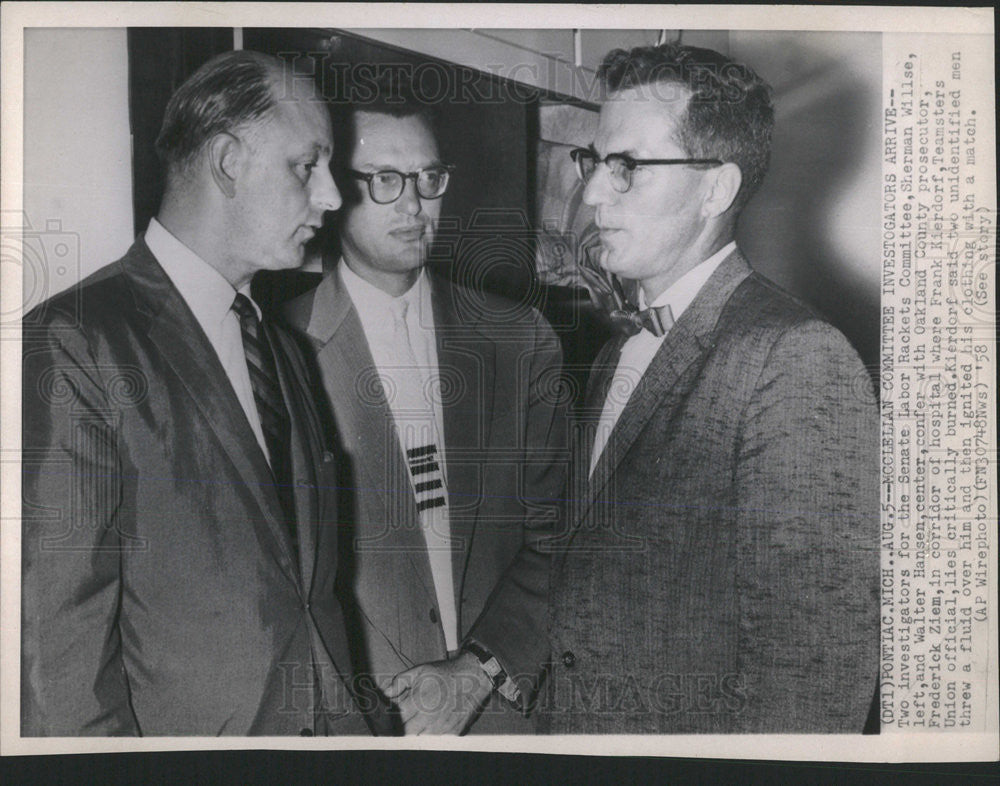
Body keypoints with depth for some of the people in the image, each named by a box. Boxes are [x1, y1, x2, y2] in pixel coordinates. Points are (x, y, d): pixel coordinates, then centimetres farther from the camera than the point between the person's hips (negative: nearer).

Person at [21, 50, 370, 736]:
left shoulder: (282, 351, 10)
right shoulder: (74, 342, -15)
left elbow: (312, 592, 10)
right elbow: (57, 637, -17)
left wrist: (346, 717, 4)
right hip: (181, 731, -6)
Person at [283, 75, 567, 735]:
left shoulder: (522, 340, 1)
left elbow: (552, 537, 0)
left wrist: (482, 668, -10)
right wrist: (391, 687, -14)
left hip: (503, 703, 3)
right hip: (358, 721, -2)